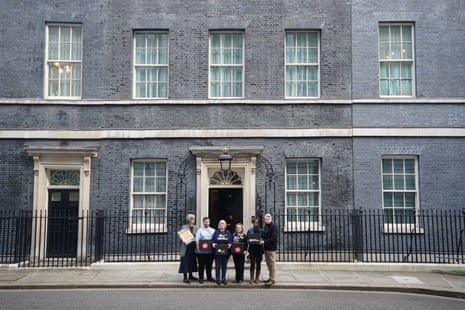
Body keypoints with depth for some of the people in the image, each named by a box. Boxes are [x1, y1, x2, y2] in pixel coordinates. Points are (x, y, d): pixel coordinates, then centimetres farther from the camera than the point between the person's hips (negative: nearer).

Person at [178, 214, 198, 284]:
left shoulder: (195, 227, 13)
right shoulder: (184, 227, -1)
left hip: (193, 247, 5)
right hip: (186, 246, -5)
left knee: (192, 261, 11)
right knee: (186, 261, -6)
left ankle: (190, 275, 23)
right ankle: (185, 277, -4)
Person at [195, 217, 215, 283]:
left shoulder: (213, 230, 13)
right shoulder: (200, 230, 3)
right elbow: (197, 239, -4)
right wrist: (198, 247, -17)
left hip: (210, 251, 3)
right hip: (201, 251, -3)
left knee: (209, 265, 11)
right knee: (201, 265, 1)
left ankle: (209, 277, 23)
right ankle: (201, 278, 9)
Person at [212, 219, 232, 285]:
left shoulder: (228, 232, 13)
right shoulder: (216, 232, 9)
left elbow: (230, 240, 8)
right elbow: (213, 240, 4)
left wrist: (229, 245, -10)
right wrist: (213, 244, -14)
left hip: (225, 252, 1)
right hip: (217, 252, -1)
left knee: (224, 266, 5)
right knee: (217, 266, -1)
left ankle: (223, 279, 13)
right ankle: (218, 279, 6)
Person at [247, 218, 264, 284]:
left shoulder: (261, 231, 6)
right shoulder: (250, 230, 7)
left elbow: (263, 239, 5)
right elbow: (247, 239, 7)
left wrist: (261, 241, -16)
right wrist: (250, 242, -13)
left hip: (259, 249, 1)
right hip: (252, 249, -1)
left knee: (258, 264, 4)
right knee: (252, 264, -4)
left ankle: (257, 279, 14)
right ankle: (251, 279, 4)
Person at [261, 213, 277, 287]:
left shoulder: (274, 227, -12)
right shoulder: (265, 226, 14)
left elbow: (274, 238, -19)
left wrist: (264, 242, -22)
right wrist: (261, 240, 2)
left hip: (272, 248, -8)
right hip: (266, 248, 8)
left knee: (272, 264, -5)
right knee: (268, 264, 14)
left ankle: (273, 280, -1)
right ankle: (271, 278, 24)